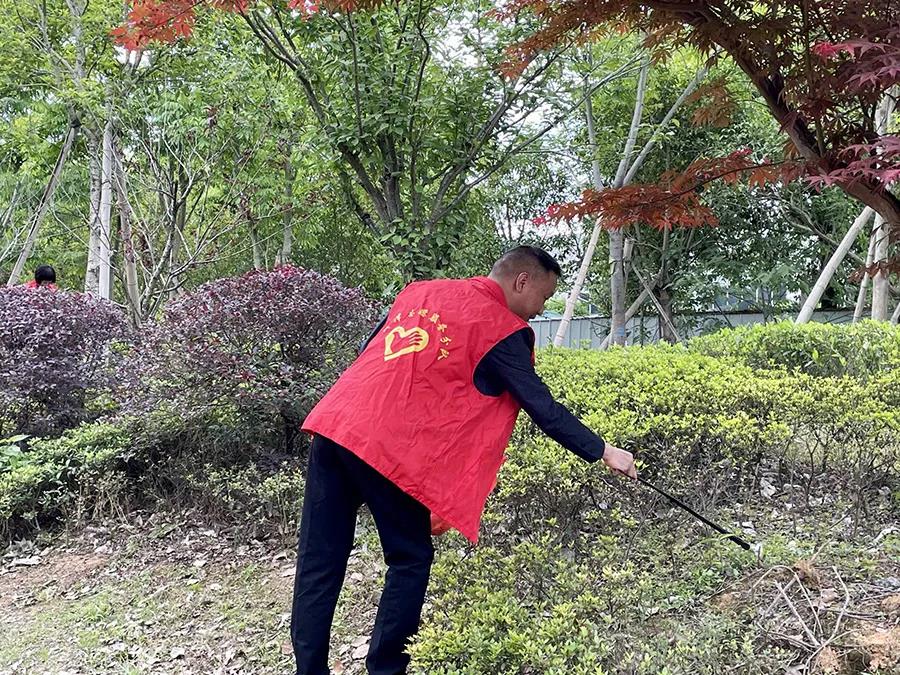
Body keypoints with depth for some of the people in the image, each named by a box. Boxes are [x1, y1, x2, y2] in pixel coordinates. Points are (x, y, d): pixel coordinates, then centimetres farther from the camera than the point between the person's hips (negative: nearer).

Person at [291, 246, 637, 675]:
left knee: (320, 564, 10)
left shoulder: (419, 291, 22)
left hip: (331, 424, 7)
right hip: (390, 449, -7)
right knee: (410, 560, 11)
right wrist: (602, 451, 11)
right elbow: (542, 407, 2)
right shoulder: (502, 328, 1)